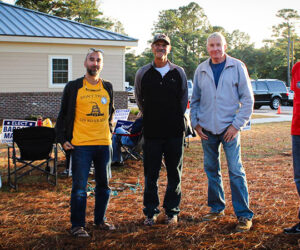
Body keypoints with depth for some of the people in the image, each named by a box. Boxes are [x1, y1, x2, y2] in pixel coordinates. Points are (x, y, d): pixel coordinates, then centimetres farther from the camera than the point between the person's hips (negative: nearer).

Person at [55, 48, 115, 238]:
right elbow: (63, 114, 5)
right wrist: (63, 139, -1)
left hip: (104, 144, 4)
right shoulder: (74, 87, 1)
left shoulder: (108, 87, 10)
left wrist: (110, 134, 12)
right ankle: (78, 225, 7)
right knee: (80, 187, -2)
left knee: (104, 185, 11)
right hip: (81, 144, -4)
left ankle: (100, 220, 26)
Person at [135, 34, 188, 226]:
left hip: (175, 131, 0)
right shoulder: (143, 73, 5)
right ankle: (151, 212, 14)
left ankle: (172, 211, 17)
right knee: (151, 174, 4)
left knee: (174, 173, 6)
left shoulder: (179, 72, 5)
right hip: (152, 131, 0)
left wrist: (176, 120, 11)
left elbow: (184, 99, 13)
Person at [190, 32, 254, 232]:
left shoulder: (237, 67, -2)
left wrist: (236, 125, -9)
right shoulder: (201, 70, 8)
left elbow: (248, 99, -3)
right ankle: (217, 208, 26)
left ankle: (244, 215, 0)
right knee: (212, 170, 11)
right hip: (207, 129, 4)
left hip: (229, 128, -4)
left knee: (236, 171, -7)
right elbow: (195, 100, 16)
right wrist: (196, 123, 6)